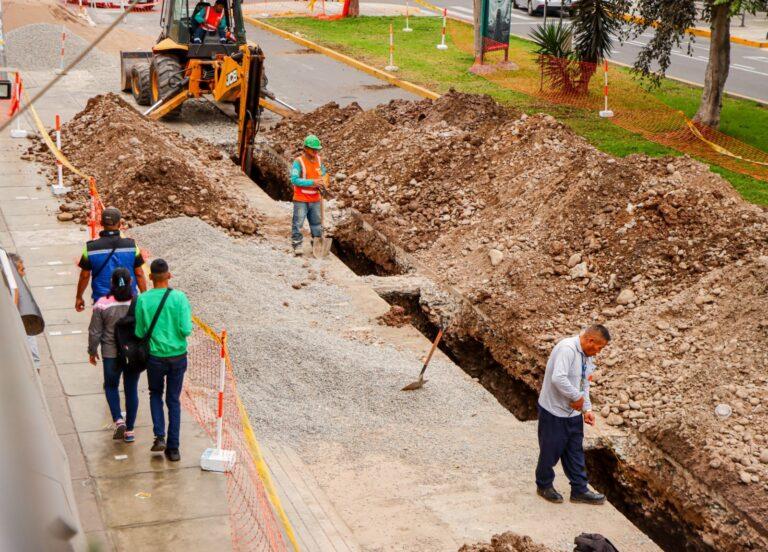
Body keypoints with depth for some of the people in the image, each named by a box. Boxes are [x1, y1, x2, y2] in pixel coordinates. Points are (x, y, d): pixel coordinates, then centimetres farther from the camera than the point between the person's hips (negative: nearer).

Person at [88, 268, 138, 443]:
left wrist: (92, 351, 10)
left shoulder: (102, 304, -12)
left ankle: (118, 420, 2)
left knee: (111, 386, 21)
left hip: (111, 354, -1)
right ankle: (129, 430, 19)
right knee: (131, 389, 14)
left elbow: (95, 332, -5)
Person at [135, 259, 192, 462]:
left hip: (155, 356, 0)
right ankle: (173, 448, 14)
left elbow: (139, 333, -5)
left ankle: (159, 437, 6)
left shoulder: (143, 300, -9)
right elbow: (186, 330, -14)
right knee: (174, 400, 12)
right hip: (178, 356, 0)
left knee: (156, 394, 23)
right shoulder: (179, 297, -11)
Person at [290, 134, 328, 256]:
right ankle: (297, 247, 4)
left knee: (317, 223, 13)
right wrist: (313, 182, -28)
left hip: (315, 199, 6)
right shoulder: (299, 162, -15)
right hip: (301, 200, -6)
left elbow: (323, 173, 19)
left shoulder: (318, 160, 3)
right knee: (298, 223, -3)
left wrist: (322, 184, -3)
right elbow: (294, 180, -24)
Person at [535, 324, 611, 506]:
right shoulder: (567, 349, -25)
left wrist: (587, 409, 2)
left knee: (575, 451, 14)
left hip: (573, 413, 8)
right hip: (554, 411, -8)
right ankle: (544, 485, 28)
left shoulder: (588, 357, 6)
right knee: (551, 450, 9)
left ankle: (579, 490, 25)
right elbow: (558, 378, -36)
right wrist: (577, 397, -25)